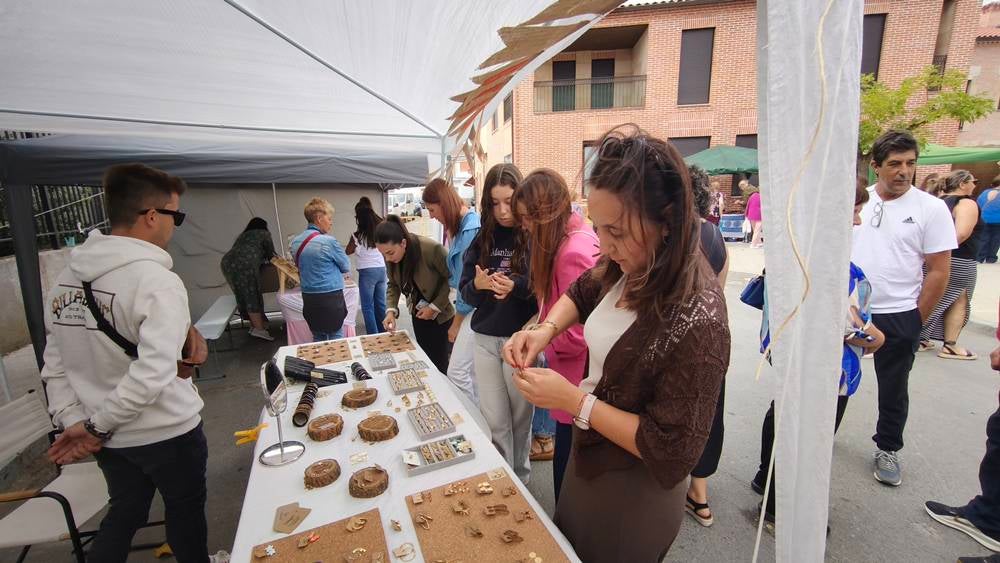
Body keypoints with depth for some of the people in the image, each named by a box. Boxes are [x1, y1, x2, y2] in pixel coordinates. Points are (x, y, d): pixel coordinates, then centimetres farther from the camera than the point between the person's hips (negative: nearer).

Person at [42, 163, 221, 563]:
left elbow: (55, 366, 1)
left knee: (123, 514, 26)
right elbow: (152, 375, -29)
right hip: (167, 432, -5)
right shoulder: (157, 280, -23)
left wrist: (72, 422, 1)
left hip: (110, 438, 6)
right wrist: (98, 427, -14)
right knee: (185, 511, 19)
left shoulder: (67, 277, -1)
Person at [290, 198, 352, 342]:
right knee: (335, 338, 8)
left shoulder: (295, 241, 4)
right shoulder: (329, 241, -16)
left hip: (308, 298, 6)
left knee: (318, 339, 18)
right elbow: (346, 268, -4)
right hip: (330, 298, -6)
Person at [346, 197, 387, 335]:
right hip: (382, 269, 5)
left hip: (367, 272, -5)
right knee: (380, 304, 15)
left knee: (367, 307, 4)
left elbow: (348, 252, 7)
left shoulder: (358, 235, -10)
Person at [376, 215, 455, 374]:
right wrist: (391, 310, -12)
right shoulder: (391, 257, -10)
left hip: (441, 314, -5)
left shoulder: (431, 249, -29)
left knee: (439, 364, 1)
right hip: (419, 313, 6)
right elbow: (393, 284, 3)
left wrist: (435, 307, -19)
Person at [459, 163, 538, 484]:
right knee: (494, 420, 12)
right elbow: (465, 291, 5)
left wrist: (516, 286, -25)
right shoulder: (482, 239, 4)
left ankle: (520, 479, 39)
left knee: (520, 417, 15)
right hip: (486, 339, 3)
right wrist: (477, 284, -17)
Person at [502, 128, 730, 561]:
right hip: (590, 456, 6)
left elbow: (672, 451, -27)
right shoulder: (629, 268, -13)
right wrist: (545, 329, -10)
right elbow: (581, 292, 8)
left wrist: (575, 400, -28)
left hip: (633, 497, -6)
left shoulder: (696, 319, -33)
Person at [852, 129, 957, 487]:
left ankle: (888, 449, 32)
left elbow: (939, 272, -5)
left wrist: (916, 322, -5)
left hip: (898, 317, -2)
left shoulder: (931, 209, -6)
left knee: (893, 389, 13)